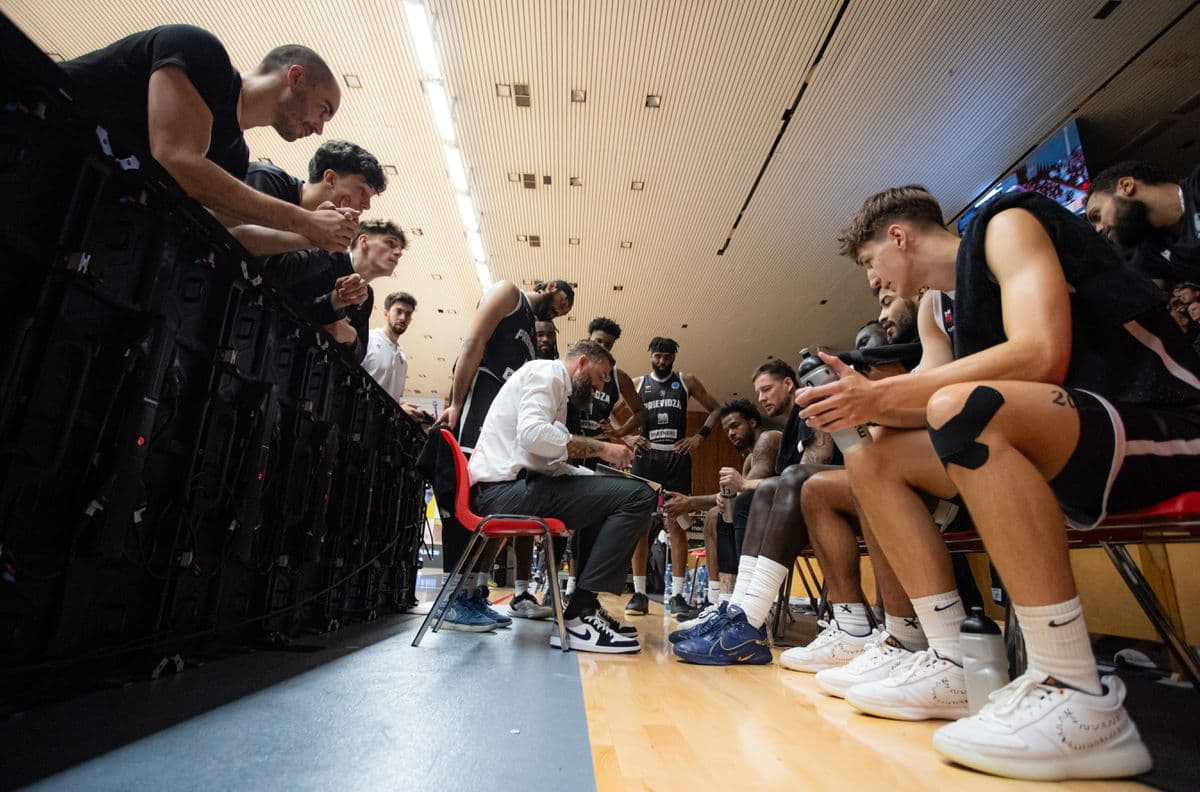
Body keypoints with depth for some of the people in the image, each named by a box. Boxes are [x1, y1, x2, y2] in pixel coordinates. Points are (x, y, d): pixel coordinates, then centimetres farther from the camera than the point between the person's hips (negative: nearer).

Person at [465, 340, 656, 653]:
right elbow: (532, 433, -22)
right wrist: (599, 447, -14)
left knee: (610, 499, 27)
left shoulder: (558, 391, 26)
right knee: (639, 496, -16)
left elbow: (551, 462, 18)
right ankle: (578, 617, -14)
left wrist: (602, 474, 11)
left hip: (516, 485, 11)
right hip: (506, 487, -11)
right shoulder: (545, 372, -3)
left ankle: (586, 605, 21)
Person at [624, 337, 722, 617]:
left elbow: (716, 408, 15)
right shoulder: (637, 384, 13)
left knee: (676, 526, -2)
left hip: (677, 457, 0)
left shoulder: (687, 381, 12)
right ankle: (639, 593, 3)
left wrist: (700, 436, 1)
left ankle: (677, 595, 3)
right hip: (646, 457, 1)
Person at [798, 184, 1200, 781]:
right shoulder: (961, 301, 19)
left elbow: (1041, 354, -21)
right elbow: (943, 410, 11)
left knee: (961, 406, -36)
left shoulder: (1006, 223, -4)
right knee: (873, 460, 2)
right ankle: (951, 666, -1)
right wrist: (867, 403, -1)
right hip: (1059, 452, 9)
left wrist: (885, 394, -20)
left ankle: (1079, 699, -26)